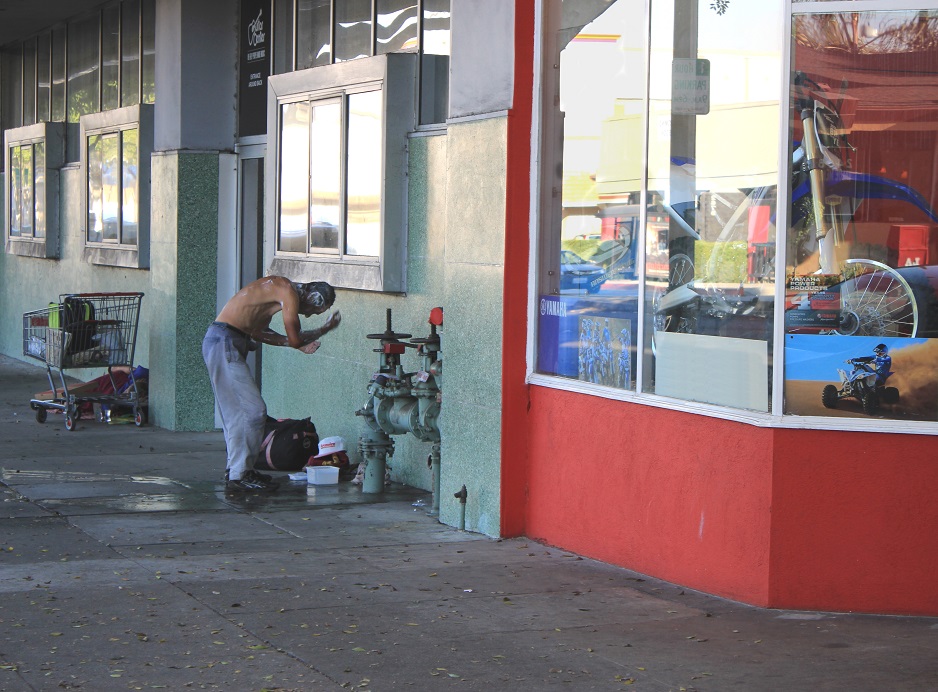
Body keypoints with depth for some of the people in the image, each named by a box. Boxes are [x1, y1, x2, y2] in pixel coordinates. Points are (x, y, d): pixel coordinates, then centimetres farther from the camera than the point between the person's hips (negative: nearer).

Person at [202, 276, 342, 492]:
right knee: (253, 410, -8)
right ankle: (237, 476, -6)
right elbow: (295, 339, -14)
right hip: (224, 342, -10)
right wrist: (325, 329, 1)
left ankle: (240, 469, 22)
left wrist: (299, 343, 24)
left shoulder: (279, 287, 19)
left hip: (224, 343, 10)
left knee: (238, 412, 16)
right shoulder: (289, 293, -11)